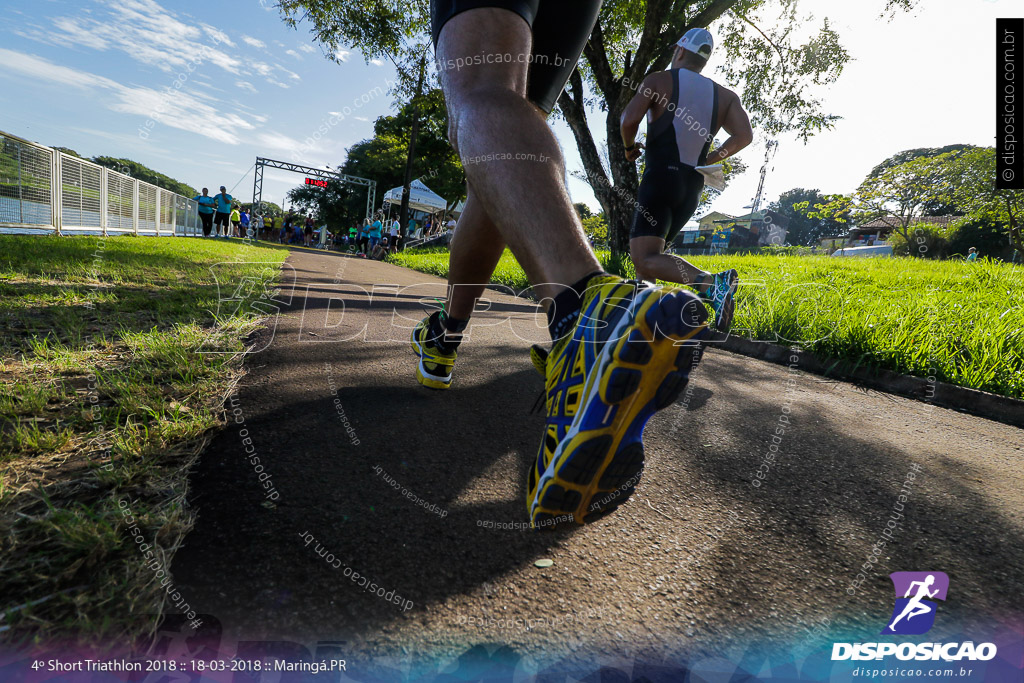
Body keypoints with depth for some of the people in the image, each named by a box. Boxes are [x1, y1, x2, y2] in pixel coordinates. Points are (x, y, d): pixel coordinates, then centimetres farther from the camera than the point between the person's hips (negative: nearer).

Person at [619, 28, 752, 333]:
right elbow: (744, 136, 1)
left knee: (644, 259, -17)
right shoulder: (724, 95, 15)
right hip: (693, 187, 7)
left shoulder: (658, 81, 3)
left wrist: (629, 147, 8)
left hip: (660, 179, -7)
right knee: (647, 250, 21)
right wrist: (709, 159, 16)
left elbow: (628, 119, -13)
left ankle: (712, 283, -38)